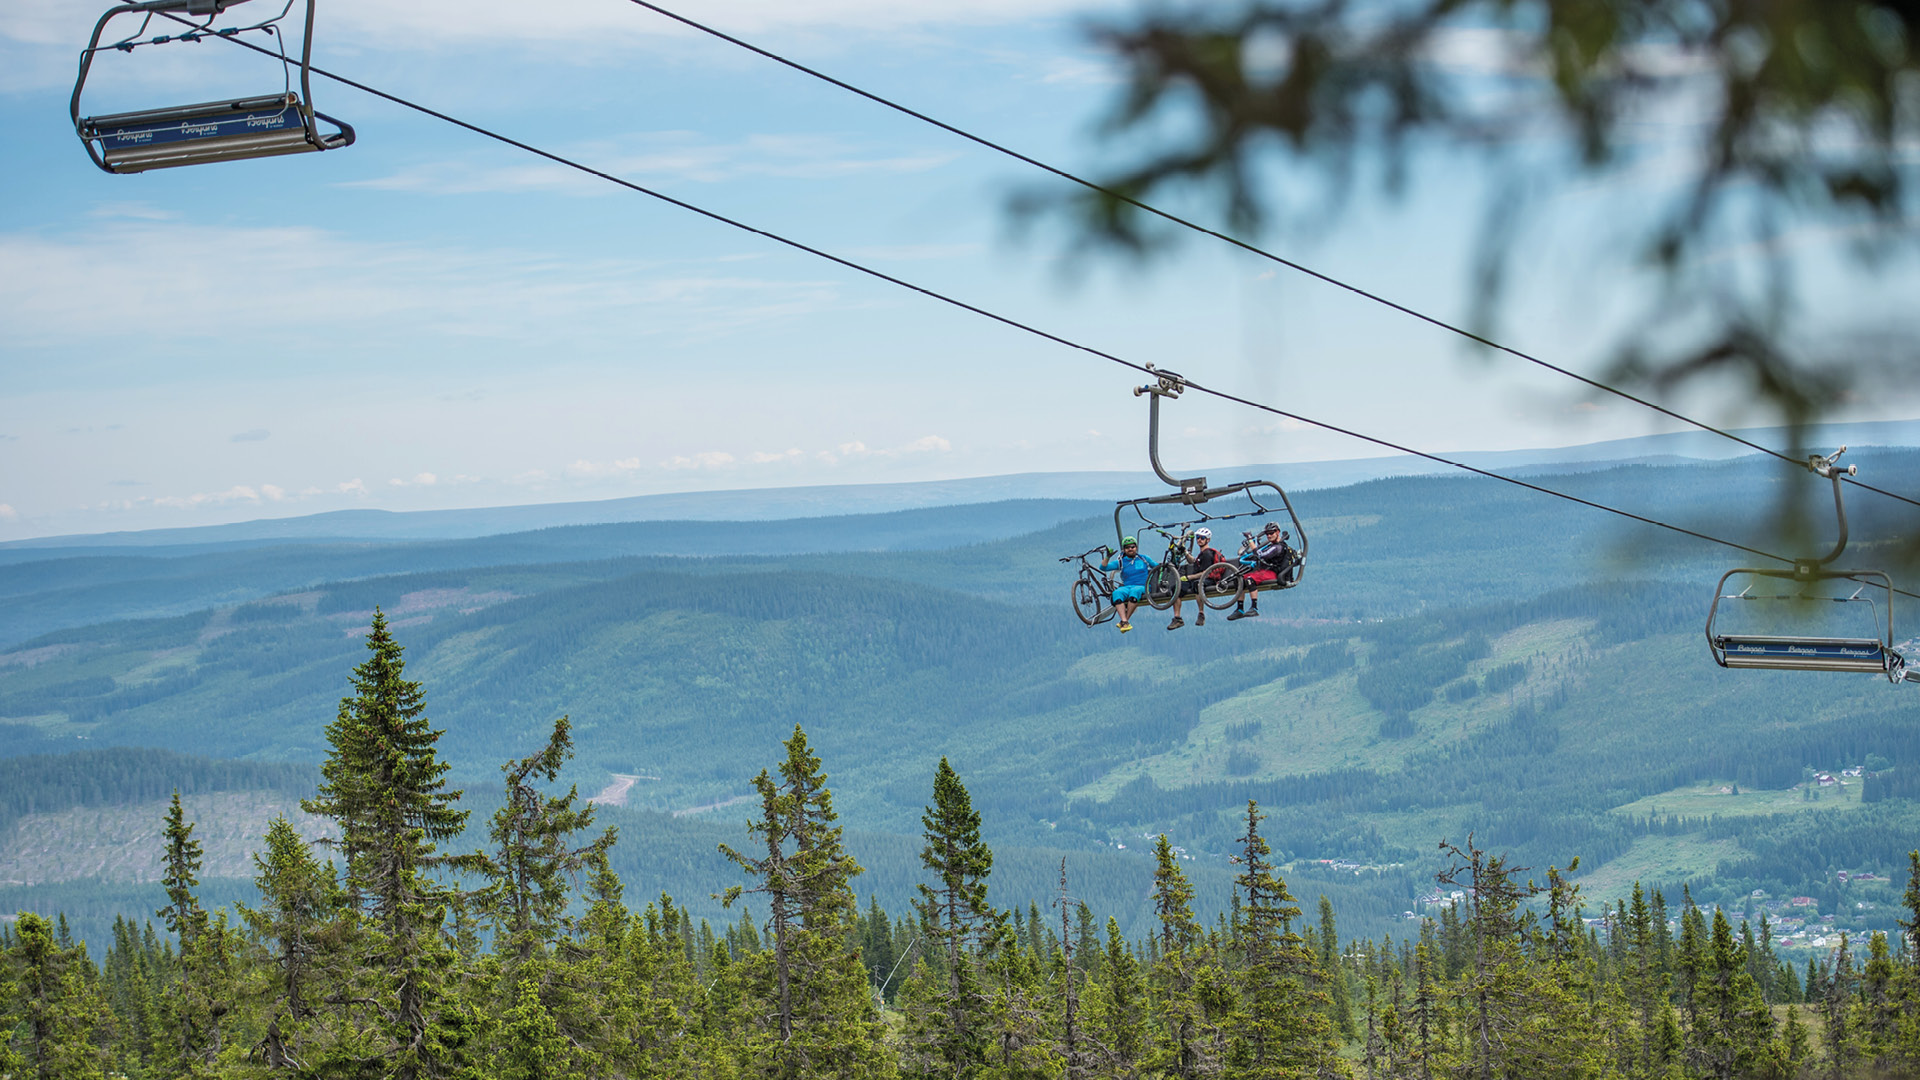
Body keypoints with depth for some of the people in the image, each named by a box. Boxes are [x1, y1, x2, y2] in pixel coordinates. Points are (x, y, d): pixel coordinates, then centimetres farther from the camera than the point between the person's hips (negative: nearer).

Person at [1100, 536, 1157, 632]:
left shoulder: (1143, 559, 16)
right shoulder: (1120, 562, 15)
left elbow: (1157, 566, 29)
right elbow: (1103, 567, 7)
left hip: (1142, 587, -1)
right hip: (1126, 587, 1)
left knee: (1134, 591, -39)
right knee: (1116, 593, -35)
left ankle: (1124, 620, -33)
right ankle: (1124, 622, -44)